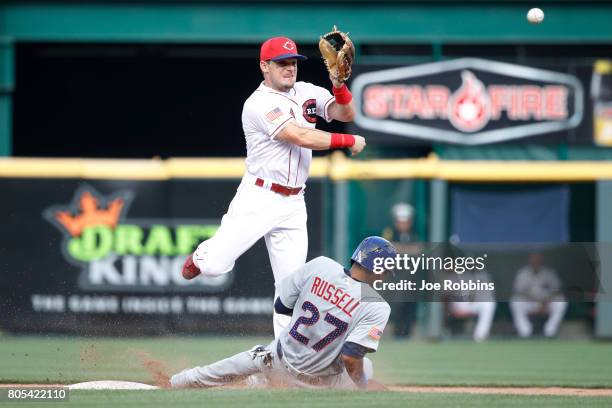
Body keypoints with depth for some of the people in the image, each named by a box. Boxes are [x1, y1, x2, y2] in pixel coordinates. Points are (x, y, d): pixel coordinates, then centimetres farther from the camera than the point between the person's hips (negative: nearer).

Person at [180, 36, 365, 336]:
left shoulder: (307, 93, 9)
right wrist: (348, 141, -14)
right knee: (215, 265, -15)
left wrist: (339, 85, -14)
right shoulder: (260, 104, -14)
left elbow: (346, 114, 5)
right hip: (258, 200, -6)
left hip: (293, 205, 6)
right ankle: (201, 256, 21)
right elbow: (302, 137, -22)